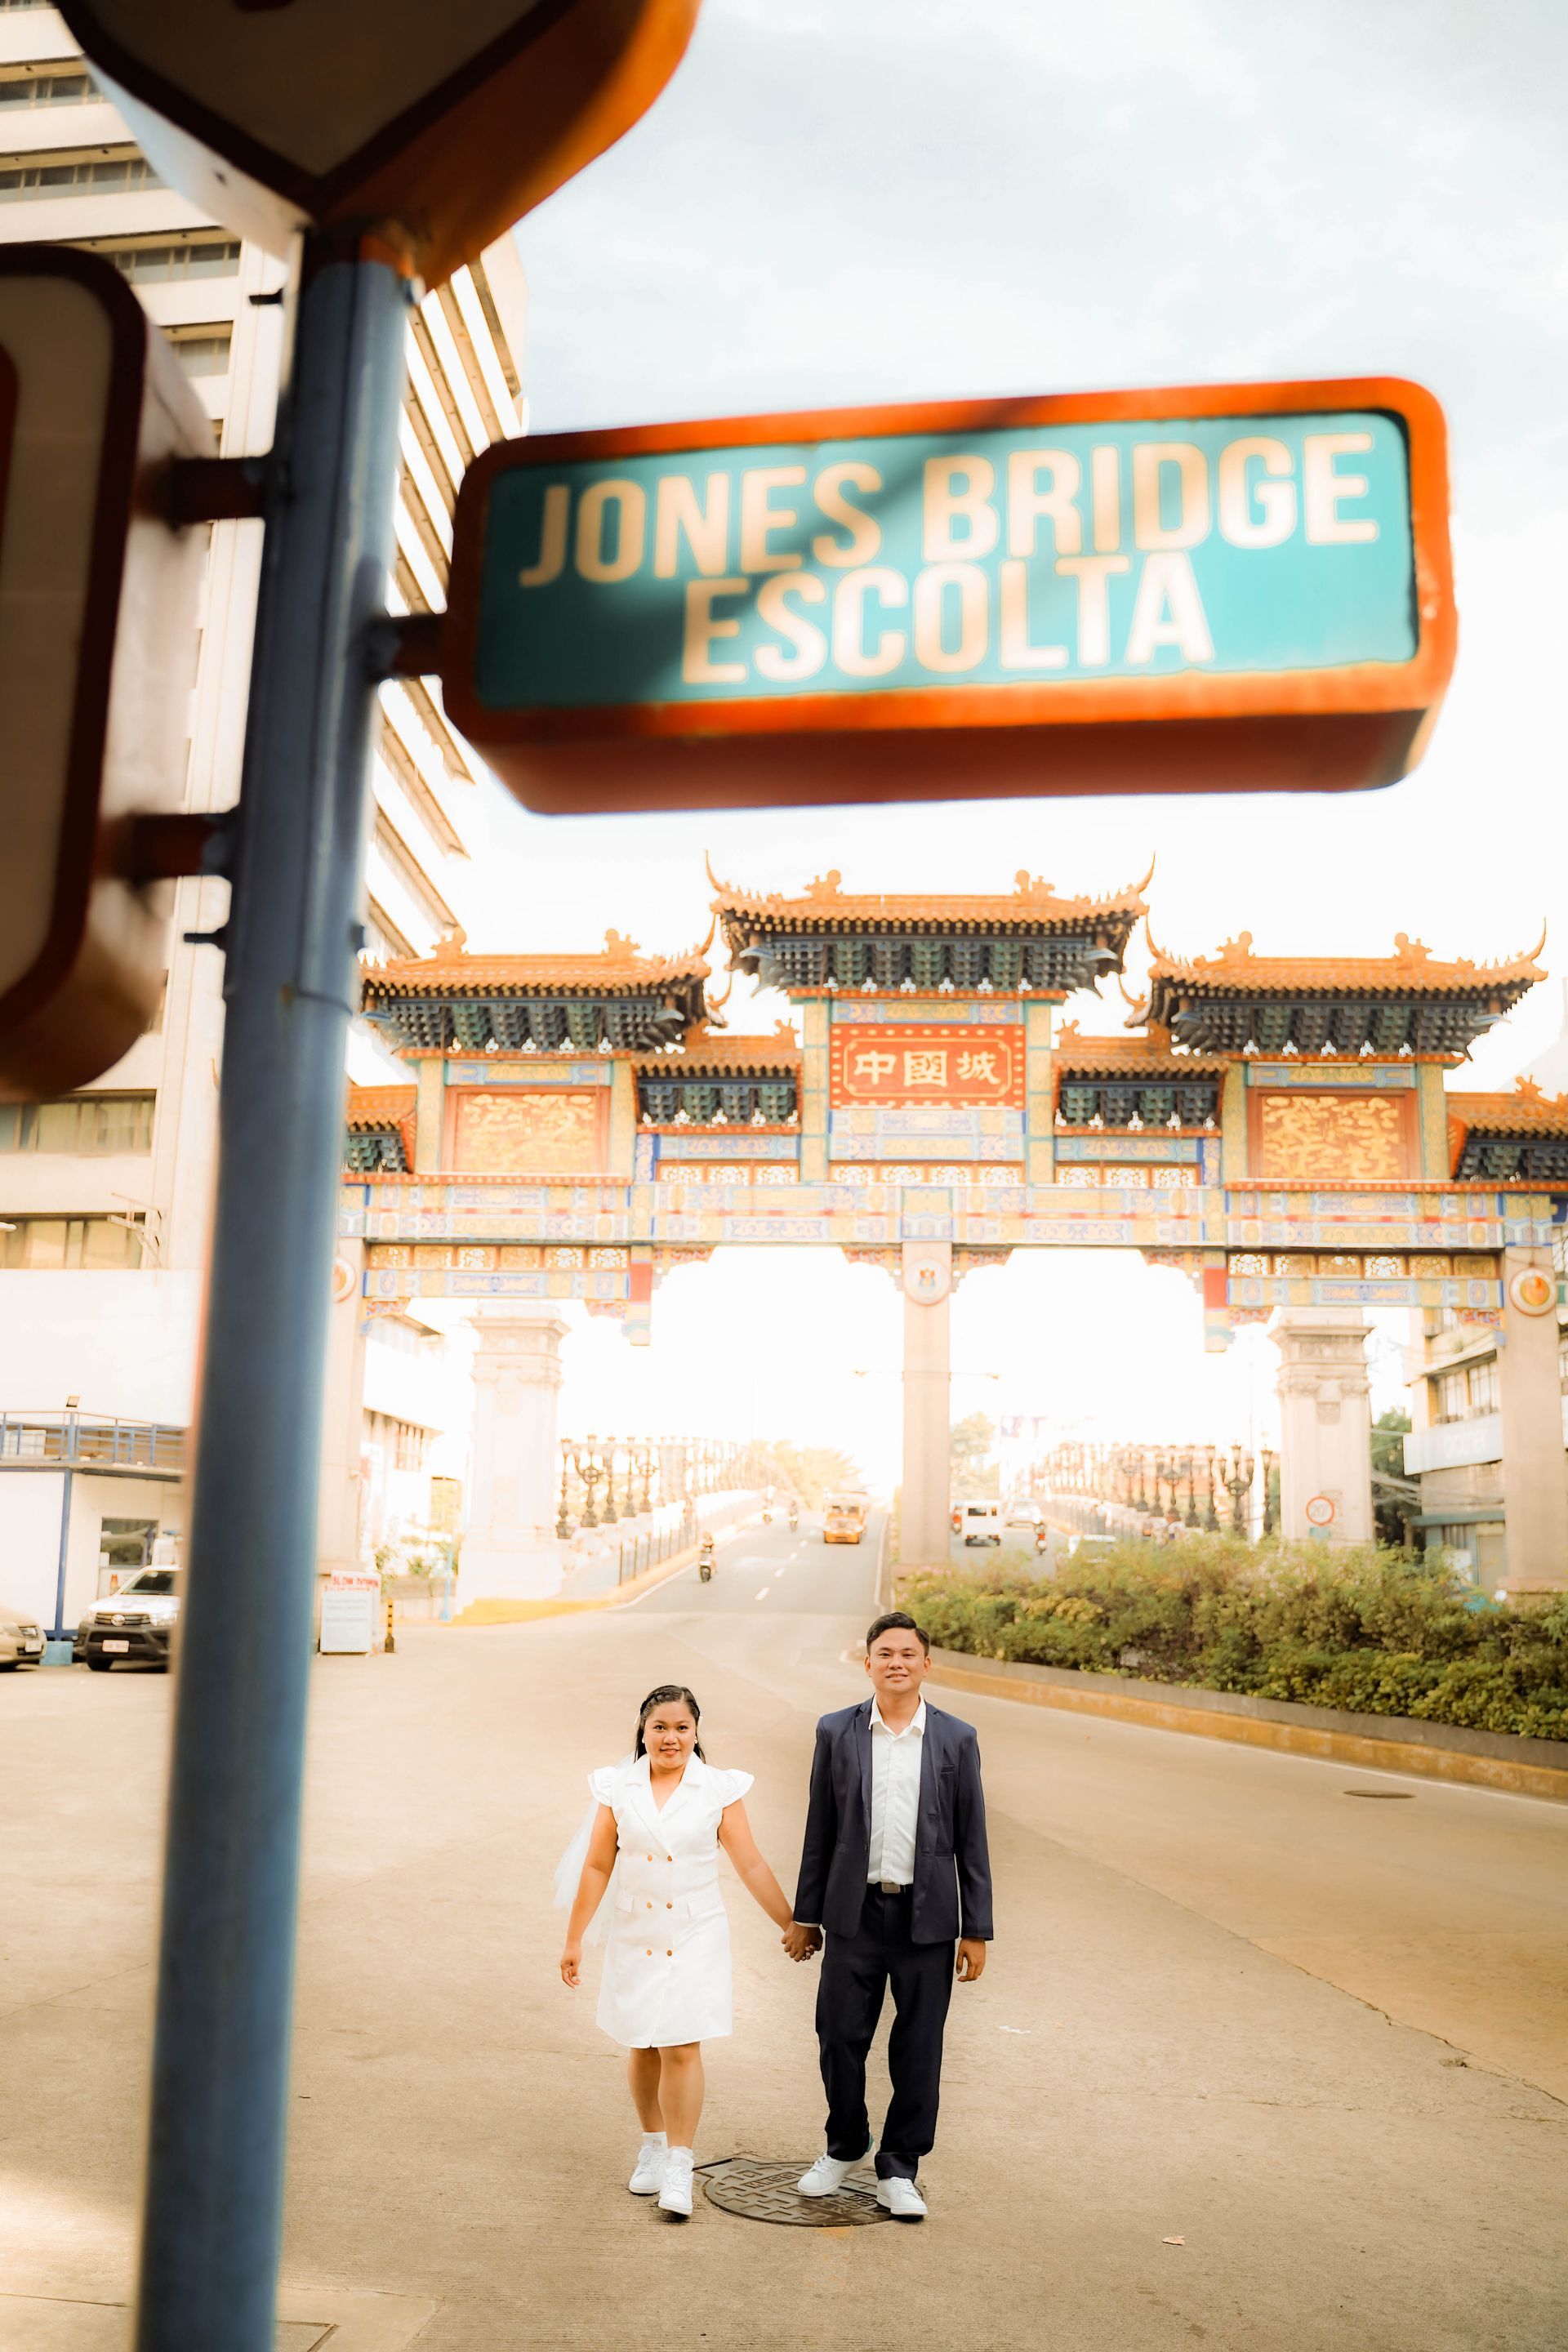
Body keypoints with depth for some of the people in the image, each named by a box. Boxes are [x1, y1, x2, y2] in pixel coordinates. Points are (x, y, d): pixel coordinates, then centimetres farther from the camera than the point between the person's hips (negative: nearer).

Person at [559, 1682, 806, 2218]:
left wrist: (791, 1925, 1)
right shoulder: (619, 1787, -1)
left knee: (682, 2049, -8)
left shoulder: (719, 1789, -4)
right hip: (635, 1937, 2)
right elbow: (596, 1868, 3)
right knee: (643, 2048, 12)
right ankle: (652, 2147, 32)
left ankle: (679, 2171, 1)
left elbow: (751, 1865, 0)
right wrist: (573, 1940, 4)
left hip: (696, 1937, -2)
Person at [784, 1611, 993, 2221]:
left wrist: (977, 1931, 0)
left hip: (928, 1917, 0)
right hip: (856, 1913, 0)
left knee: (918, 2050, 6)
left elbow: (971, 1840, 2)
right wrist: (805, 1916, 7)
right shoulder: (837, 1732, 1)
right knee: (840, 2037, 6)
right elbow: (820, 1831, 6)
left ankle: (898, 2170, 23)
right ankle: (844, 2148, 31)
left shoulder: (957, 1739, 0)